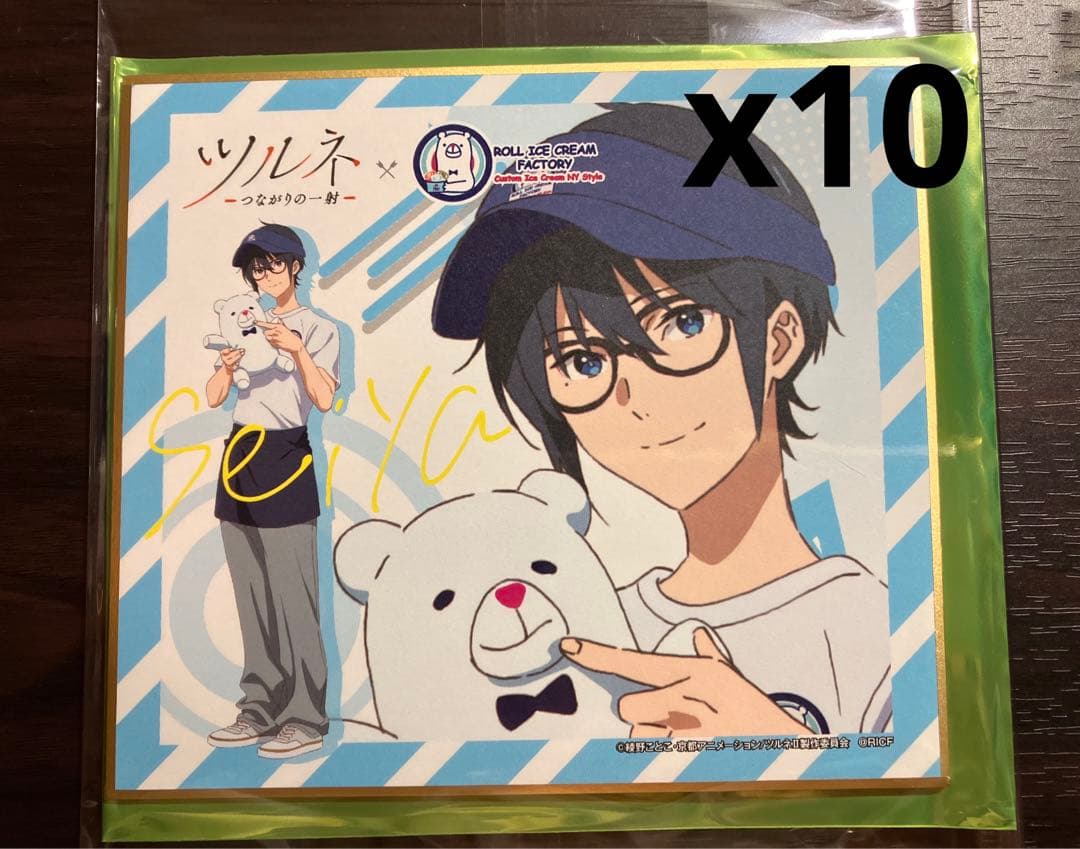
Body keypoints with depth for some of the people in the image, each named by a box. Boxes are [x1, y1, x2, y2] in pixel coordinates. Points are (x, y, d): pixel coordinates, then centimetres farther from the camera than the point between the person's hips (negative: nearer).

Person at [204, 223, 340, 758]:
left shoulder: (318, 329, 4)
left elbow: (324, 399, -11)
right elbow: (213, 397, 9)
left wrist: (297, 349, -23)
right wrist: (227, 365, -11)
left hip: (283, 459, -6)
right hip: (239, 458, 6)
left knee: (292, 596, -7)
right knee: (250, 596, 8)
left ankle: (306, 720, -1)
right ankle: (259, 711, 17)